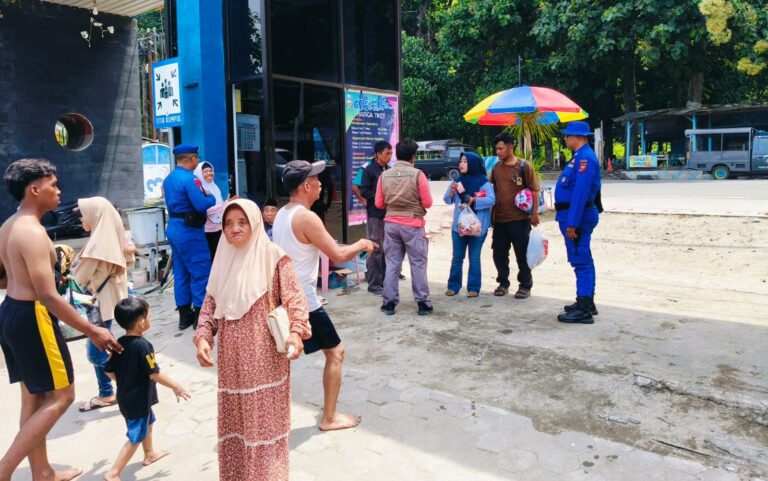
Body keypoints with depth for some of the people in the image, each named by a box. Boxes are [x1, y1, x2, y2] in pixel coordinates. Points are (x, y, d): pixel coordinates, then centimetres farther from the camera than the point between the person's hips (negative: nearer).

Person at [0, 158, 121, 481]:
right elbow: (48, 297, -25)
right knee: (60, 396, 1)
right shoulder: (33, 233, -21)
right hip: (31, 317, -10)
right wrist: (92, 331, -22)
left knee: (34, 397, 17)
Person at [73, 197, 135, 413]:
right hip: (106, 298, 9)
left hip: (103, 301, -9)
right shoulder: (111, 238, 5)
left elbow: (80, 277, -13)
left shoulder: (99, 243, -22)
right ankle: (106, 395, 24)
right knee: (96, 349, 15)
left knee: (95, 352, -2)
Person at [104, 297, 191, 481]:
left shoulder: (120, 343, -2)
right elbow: (154, 374, -23)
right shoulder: (143, 345, -26)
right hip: (138, 400, -9)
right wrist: (176, 386, -12)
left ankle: (150, 454, 46)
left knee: (148, 422, 29)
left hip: (126, 396, 9)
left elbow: (109, 370, 5)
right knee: (135, 438, 4)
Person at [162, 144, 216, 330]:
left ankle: (185, 315, 19)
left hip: (173, 228, 9)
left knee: (181, 272, 12)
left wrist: (203, 196, 15)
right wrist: (211, 197, -1)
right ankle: (200, 315, 3)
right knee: (201, 272, -1)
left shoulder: (169, 178, 12)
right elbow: (202, 205, -22)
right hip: (189, 231, -9)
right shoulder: (189, 179, -17)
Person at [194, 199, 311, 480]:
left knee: (265, 420, 4)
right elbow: (209, 306, 10)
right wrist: (202, 338, -4)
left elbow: (294, 299, -11)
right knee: (235, 420, 15)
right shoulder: (223, 260, 9)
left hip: (266, 358, -5)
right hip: (233, 359, 5)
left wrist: (295, 332, -26)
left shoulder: (273, 257, -7)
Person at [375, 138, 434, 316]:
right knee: (418, 264, 5)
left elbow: (379, 204, 5)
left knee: (392, 264, 9)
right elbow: (427, 203, -6)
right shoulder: (417, 174, -10)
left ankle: (389, 303, 12)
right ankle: (422, 303, 9)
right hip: (413, 225, -3)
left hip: (391, 223, 3)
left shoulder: (384, 175, 0)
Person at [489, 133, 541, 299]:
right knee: (499, 253, 11)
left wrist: (534, 213, -11)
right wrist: (492, 214, 13)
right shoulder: (496, 167, 8)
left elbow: (534, 190, -5)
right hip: (499, 218, 5)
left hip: (519, 218, -5)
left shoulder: (524, 166, -6)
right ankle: (503, 283, 26)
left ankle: (525, 285, 17)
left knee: (522, 254, 4)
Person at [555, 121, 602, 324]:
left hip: (577, 216, -11)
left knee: (581, 262, -7)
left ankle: (584, 310, -4)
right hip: (575, 215, 11)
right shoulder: (580, 156, 16)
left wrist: (572, 223, -25)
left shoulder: (585, 158, -18)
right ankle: (586, 303, 26)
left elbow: (581, 193, -24)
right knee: (583, 260, 16)